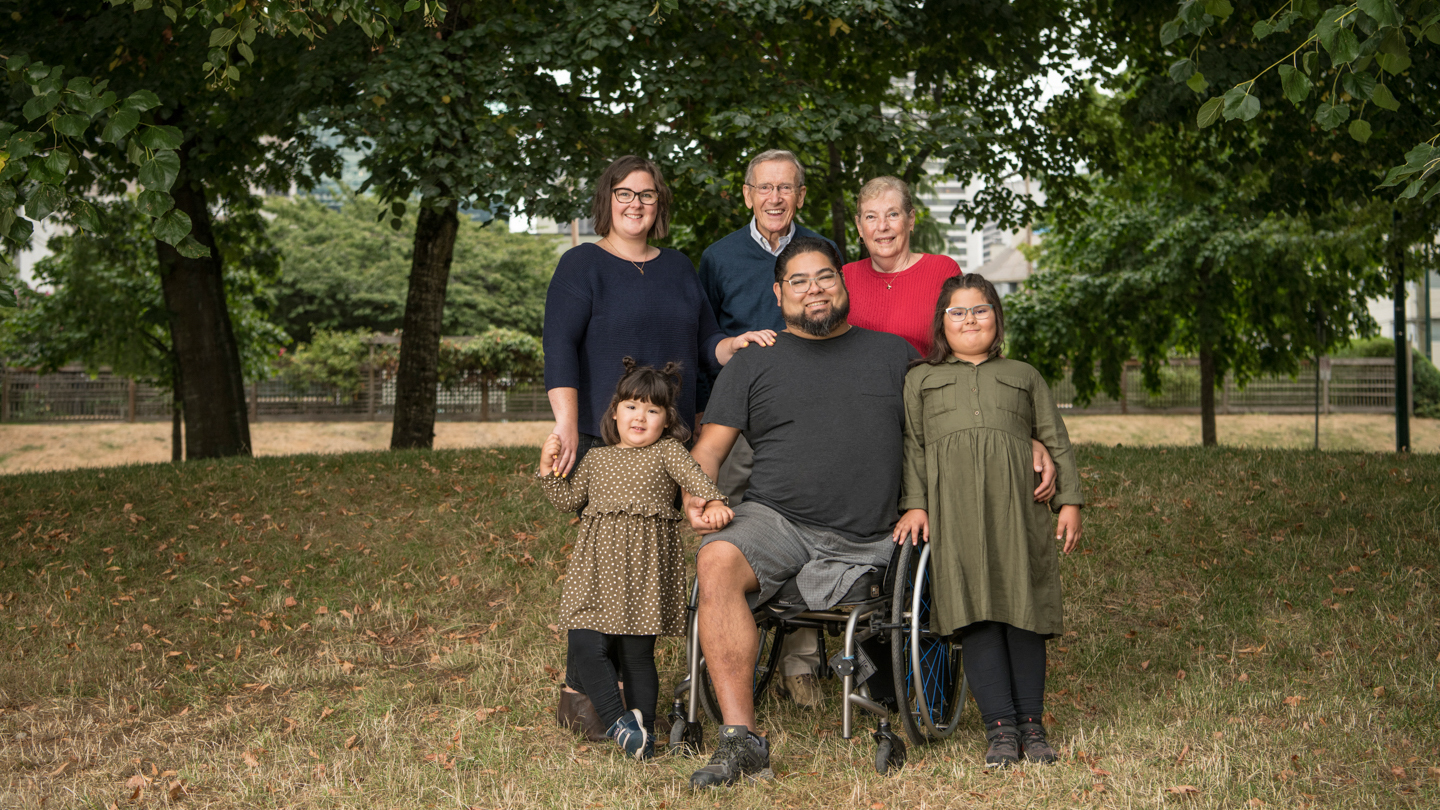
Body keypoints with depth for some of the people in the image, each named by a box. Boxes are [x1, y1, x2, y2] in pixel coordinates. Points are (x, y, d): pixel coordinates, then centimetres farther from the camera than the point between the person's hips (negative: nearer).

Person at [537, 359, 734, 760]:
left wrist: (713, 504, -31)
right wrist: (548, 467, 4)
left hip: (645, 564, -3)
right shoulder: (597, 458, 18)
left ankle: (643, 726, 12)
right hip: (598, 567, 4)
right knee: (585, 645, -10)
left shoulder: (667, 452, 5)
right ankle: (618, 723, -5)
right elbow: (569, 499, 17)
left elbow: (696, 479, -11)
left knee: (637, 653, 0)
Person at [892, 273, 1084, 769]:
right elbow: (912, 445, 13)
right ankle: (1000, 727, -9)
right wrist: (913, 504, -1)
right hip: (953, 509, -1)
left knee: (1023, 607, -4)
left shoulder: (1024, 376, 26)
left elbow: (1055, 442, 20)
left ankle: (1031, 723, 3)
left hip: (1017, 506, 1)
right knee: (976, 611, -10)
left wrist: (1069, 501, 7)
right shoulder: (921, 380, 23)